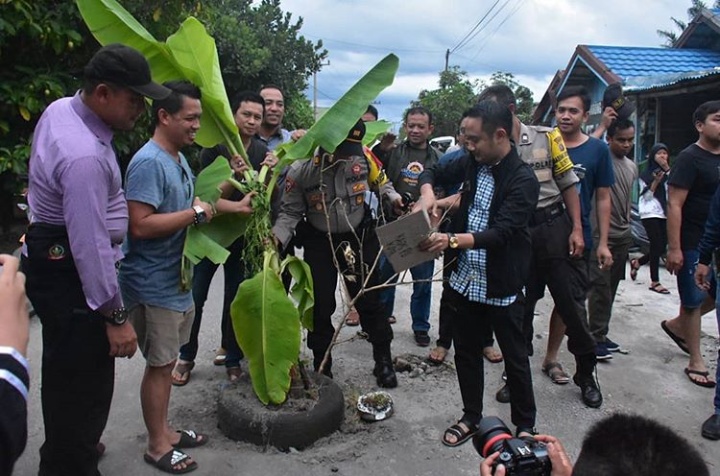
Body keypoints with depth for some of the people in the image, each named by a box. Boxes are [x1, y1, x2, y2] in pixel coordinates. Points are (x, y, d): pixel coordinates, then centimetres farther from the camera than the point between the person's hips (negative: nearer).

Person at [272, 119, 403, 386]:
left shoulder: (362, 155, -14)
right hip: (319, 242, 0)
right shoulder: (301, 170, -17)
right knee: (320, 306, 7)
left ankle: (383, 361, 26)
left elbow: (379, 181, 8)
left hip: (360, 236, 1)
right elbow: (290, 212, -10)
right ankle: (322, 368, 26)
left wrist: (393, 197, -9)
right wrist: (277, 237, -26)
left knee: (368, 300, 8)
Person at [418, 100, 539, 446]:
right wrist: (427, 194, -6)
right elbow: (434, 172, 17)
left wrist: (452, 240, -39)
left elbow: (501, 233, -26)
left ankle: (525, 425, 31)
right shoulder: (473, 163, 3)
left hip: (501, 287, -6)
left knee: (515, 359, 12)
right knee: (466, 353, 17)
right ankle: (471, 417, 36)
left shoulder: (523, 180, -17)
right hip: (464, 281, 6)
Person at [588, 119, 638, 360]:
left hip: (622, 235, 8)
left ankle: (601, 334, 22)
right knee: (600, 287, -5)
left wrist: (629, 228, 21)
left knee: (611, 287, 12)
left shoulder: (632, 166, 16)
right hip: (600, 234, -8)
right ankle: (596, 337, 4)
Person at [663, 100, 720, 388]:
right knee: (693, 301, 4)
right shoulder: (690, 158, -12)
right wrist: (674, 248, -22)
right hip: (694, 244, -7)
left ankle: (676, 325, 36)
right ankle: (696, 361, 16)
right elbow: (674, 205, -17)